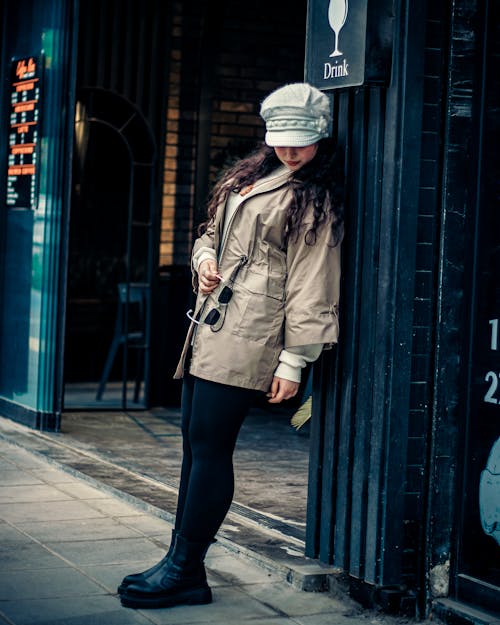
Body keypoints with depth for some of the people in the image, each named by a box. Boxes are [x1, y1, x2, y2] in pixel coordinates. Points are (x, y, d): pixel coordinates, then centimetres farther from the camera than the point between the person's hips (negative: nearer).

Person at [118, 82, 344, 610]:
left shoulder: (314, 201, -3)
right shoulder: (246, 179, 21)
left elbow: (310, 286, -9)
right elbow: (211, 234, 30)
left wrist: (294, 360, -14)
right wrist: (204, 260, 6)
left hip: (247, 340, -8)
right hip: (210, 329, 8)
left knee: (209, 445, -10)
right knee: (195, 443, 8)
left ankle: (184, 572, -4)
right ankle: (180, 562, 15)